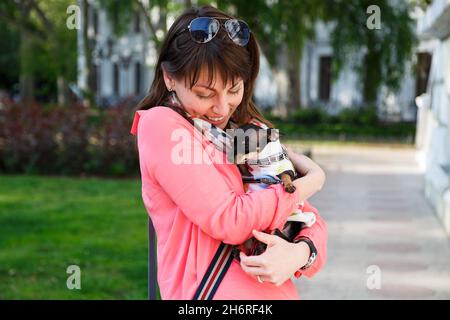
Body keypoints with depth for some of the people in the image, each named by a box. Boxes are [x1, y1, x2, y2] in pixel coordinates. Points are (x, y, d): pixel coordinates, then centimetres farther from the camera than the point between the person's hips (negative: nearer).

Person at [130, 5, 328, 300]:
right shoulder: (160, 124, -8)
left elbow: (312, 220, 9)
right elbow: (230, 220, -15)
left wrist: (302, 253, -14)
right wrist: (312, 182, -3)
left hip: (281, 291, 6)